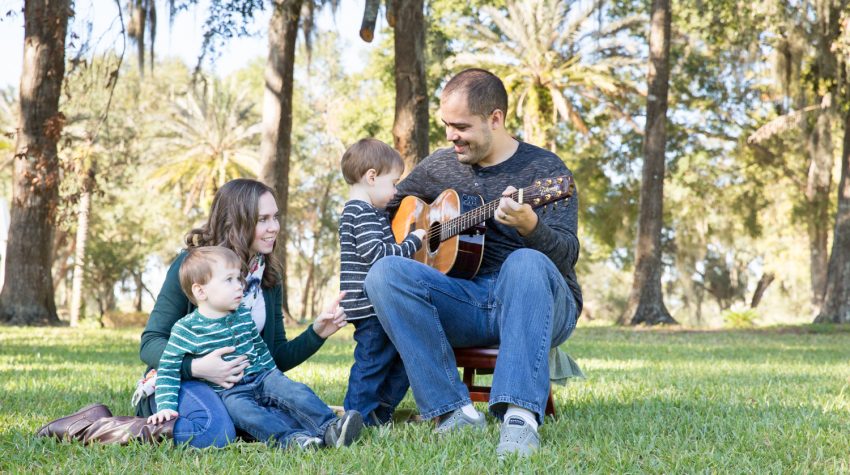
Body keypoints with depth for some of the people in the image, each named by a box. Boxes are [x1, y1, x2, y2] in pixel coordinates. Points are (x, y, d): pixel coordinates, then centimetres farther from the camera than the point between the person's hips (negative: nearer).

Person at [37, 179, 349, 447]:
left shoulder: (268, 277, 7)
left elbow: (277, 358, 10)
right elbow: (151, 343, -13)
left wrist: (317, 333, -9)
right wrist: (195, 367, -32)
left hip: (237, 386, 6)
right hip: (180, 381, -6)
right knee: (212, 431, -38)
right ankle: (94, 426, -18)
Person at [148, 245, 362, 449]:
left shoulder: (244, 316, 9)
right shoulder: (186, 329, -7)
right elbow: (168, 370, -6)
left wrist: (275, 377, 23)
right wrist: (166, 406, -16)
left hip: (261, 377, 5)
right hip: (228, 392, -5)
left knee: (296, 392, -20)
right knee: (241, 409, -35)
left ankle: (329, 427, -32)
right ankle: (290, 438, -50)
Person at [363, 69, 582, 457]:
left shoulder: (544, 170, -2)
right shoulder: (439, 167, 13)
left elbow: (567, 255, -14)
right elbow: (385, 206, 29)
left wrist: (530, 225, -36)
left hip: (534, 305, -4)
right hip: (464, 304, 4)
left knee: (525, 263, -38)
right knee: (384, 272, -23)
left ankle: (520, 417, -49)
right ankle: (455, 411, -28)